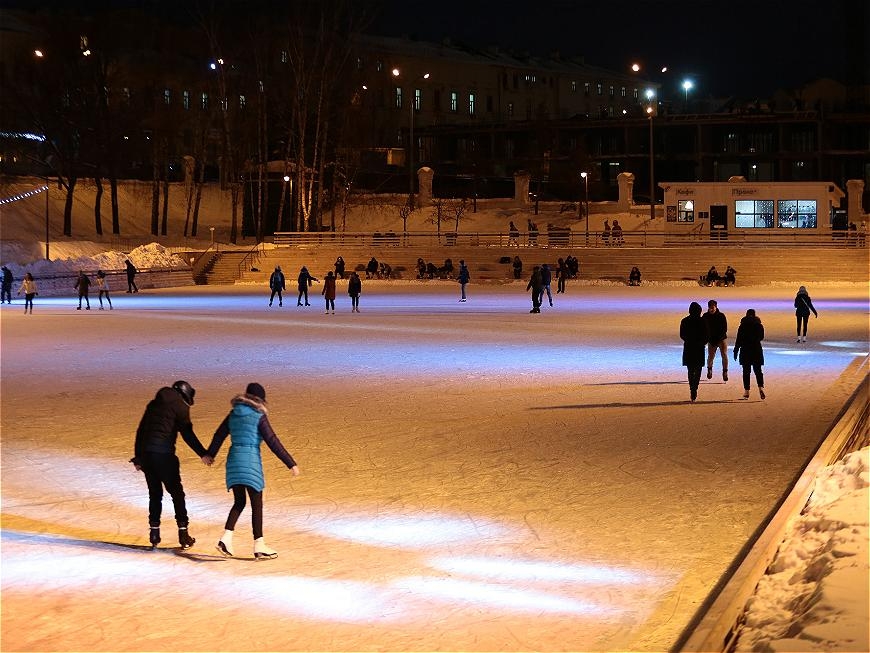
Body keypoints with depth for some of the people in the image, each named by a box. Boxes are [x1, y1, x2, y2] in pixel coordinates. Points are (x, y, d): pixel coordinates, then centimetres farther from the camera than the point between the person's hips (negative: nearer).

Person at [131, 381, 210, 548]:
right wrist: (202, 454, -6)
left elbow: (140, 430, 21)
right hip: (164, 454, -6)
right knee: (176, 492, 4)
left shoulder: (153, 404, 21)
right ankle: (183, 532, 0)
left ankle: (154, 532, 14)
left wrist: (138, 457, 25)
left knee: (154, 493, 16)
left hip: (145, 453, 6)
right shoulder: (179, 406, 1)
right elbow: (187, 433, -7)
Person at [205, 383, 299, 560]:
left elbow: (219, 435, 22)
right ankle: (259, 545, 5)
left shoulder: (234, 414, 10)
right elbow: (273, 442, -11)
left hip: (233, 461, 6)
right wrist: (291, 464, -9)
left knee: (239, 502, 15)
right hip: (251, 462, -6)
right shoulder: (259, 417, -7)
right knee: (256, 505, 3)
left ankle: (226, 537, 0)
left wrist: (210, 454, 40)